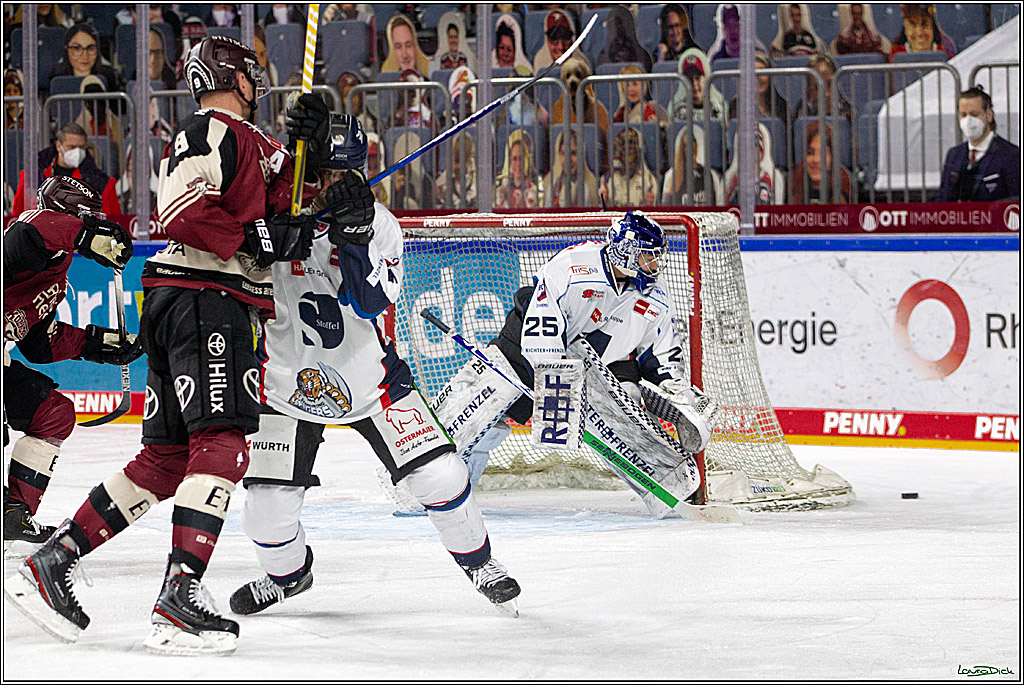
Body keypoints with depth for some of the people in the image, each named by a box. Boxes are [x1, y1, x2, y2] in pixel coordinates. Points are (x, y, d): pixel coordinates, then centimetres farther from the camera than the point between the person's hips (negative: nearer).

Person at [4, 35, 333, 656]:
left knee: (167, 457, 9)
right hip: (201, 297, -10)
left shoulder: (252, 141, 25)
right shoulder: (211, 130, -7)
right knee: (223, 446, -18)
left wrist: (310, 158, 9)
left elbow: (288, 218, 21)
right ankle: (180, 600, -26)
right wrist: (253, 239, -16)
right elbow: (183, 211, -19)